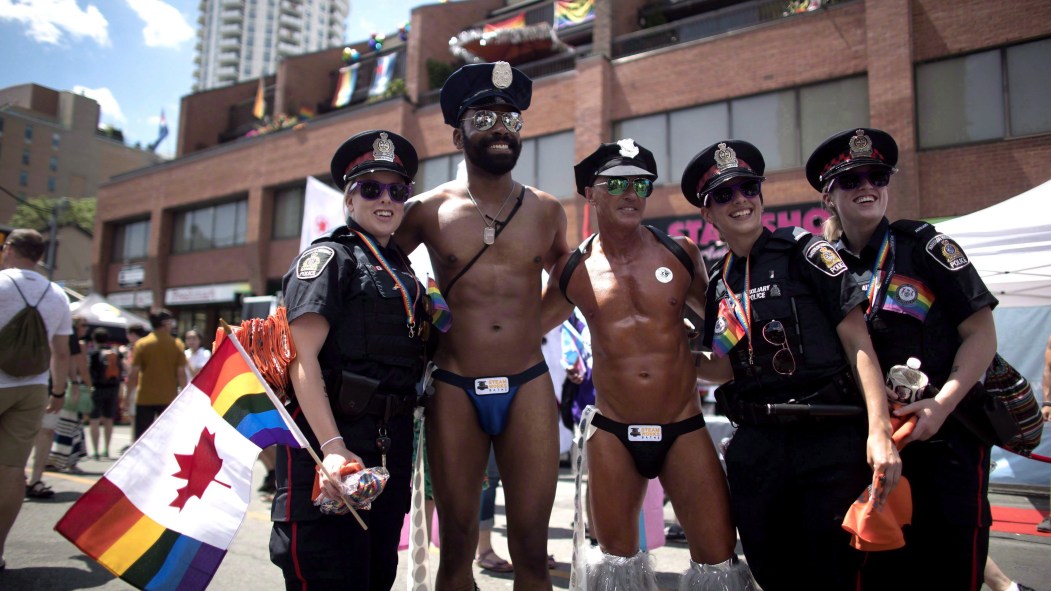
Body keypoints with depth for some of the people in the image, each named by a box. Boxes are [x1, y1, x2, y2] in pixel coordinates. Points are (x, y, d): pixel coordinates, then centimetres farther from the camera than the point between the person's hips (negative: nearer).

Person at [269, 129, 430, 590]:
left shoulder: (404, 274, 17)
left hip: (391, 447, 7)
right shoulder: (329, 257, -5)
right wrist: (333, 447, -26)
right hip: (331, 438, -7)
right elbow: (303, 358, -16)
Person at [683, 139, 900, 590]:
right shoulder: (718, 282, 11)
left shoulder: (801, 250, -3)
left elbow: (856, 340, -9)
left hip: (830, 443, -4)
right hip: (756, 448, 5)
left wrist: (879, 430, -17)